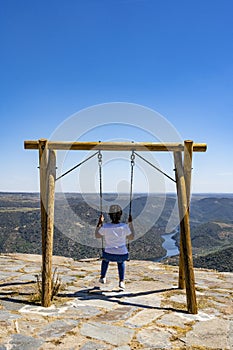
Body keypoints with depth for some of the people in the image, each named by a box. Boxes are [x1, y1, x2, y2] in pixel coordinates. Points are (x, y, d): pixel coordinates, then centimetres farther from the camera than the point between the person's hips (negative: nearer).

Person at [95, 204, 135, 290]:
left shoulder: (105, 227, -14)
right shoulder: (124, 227, -15)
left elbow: (97, 235, 5)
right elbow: (131, 237, 2)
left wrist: (99, 223, 9)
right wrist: (130, 223, 4)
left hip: (109, 255, 0)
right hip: (122, 255, 0)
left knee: (105, 258, 38)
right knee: (121, 261, 37)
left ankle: (102, 277, 45)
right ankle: (121, 281, 28)